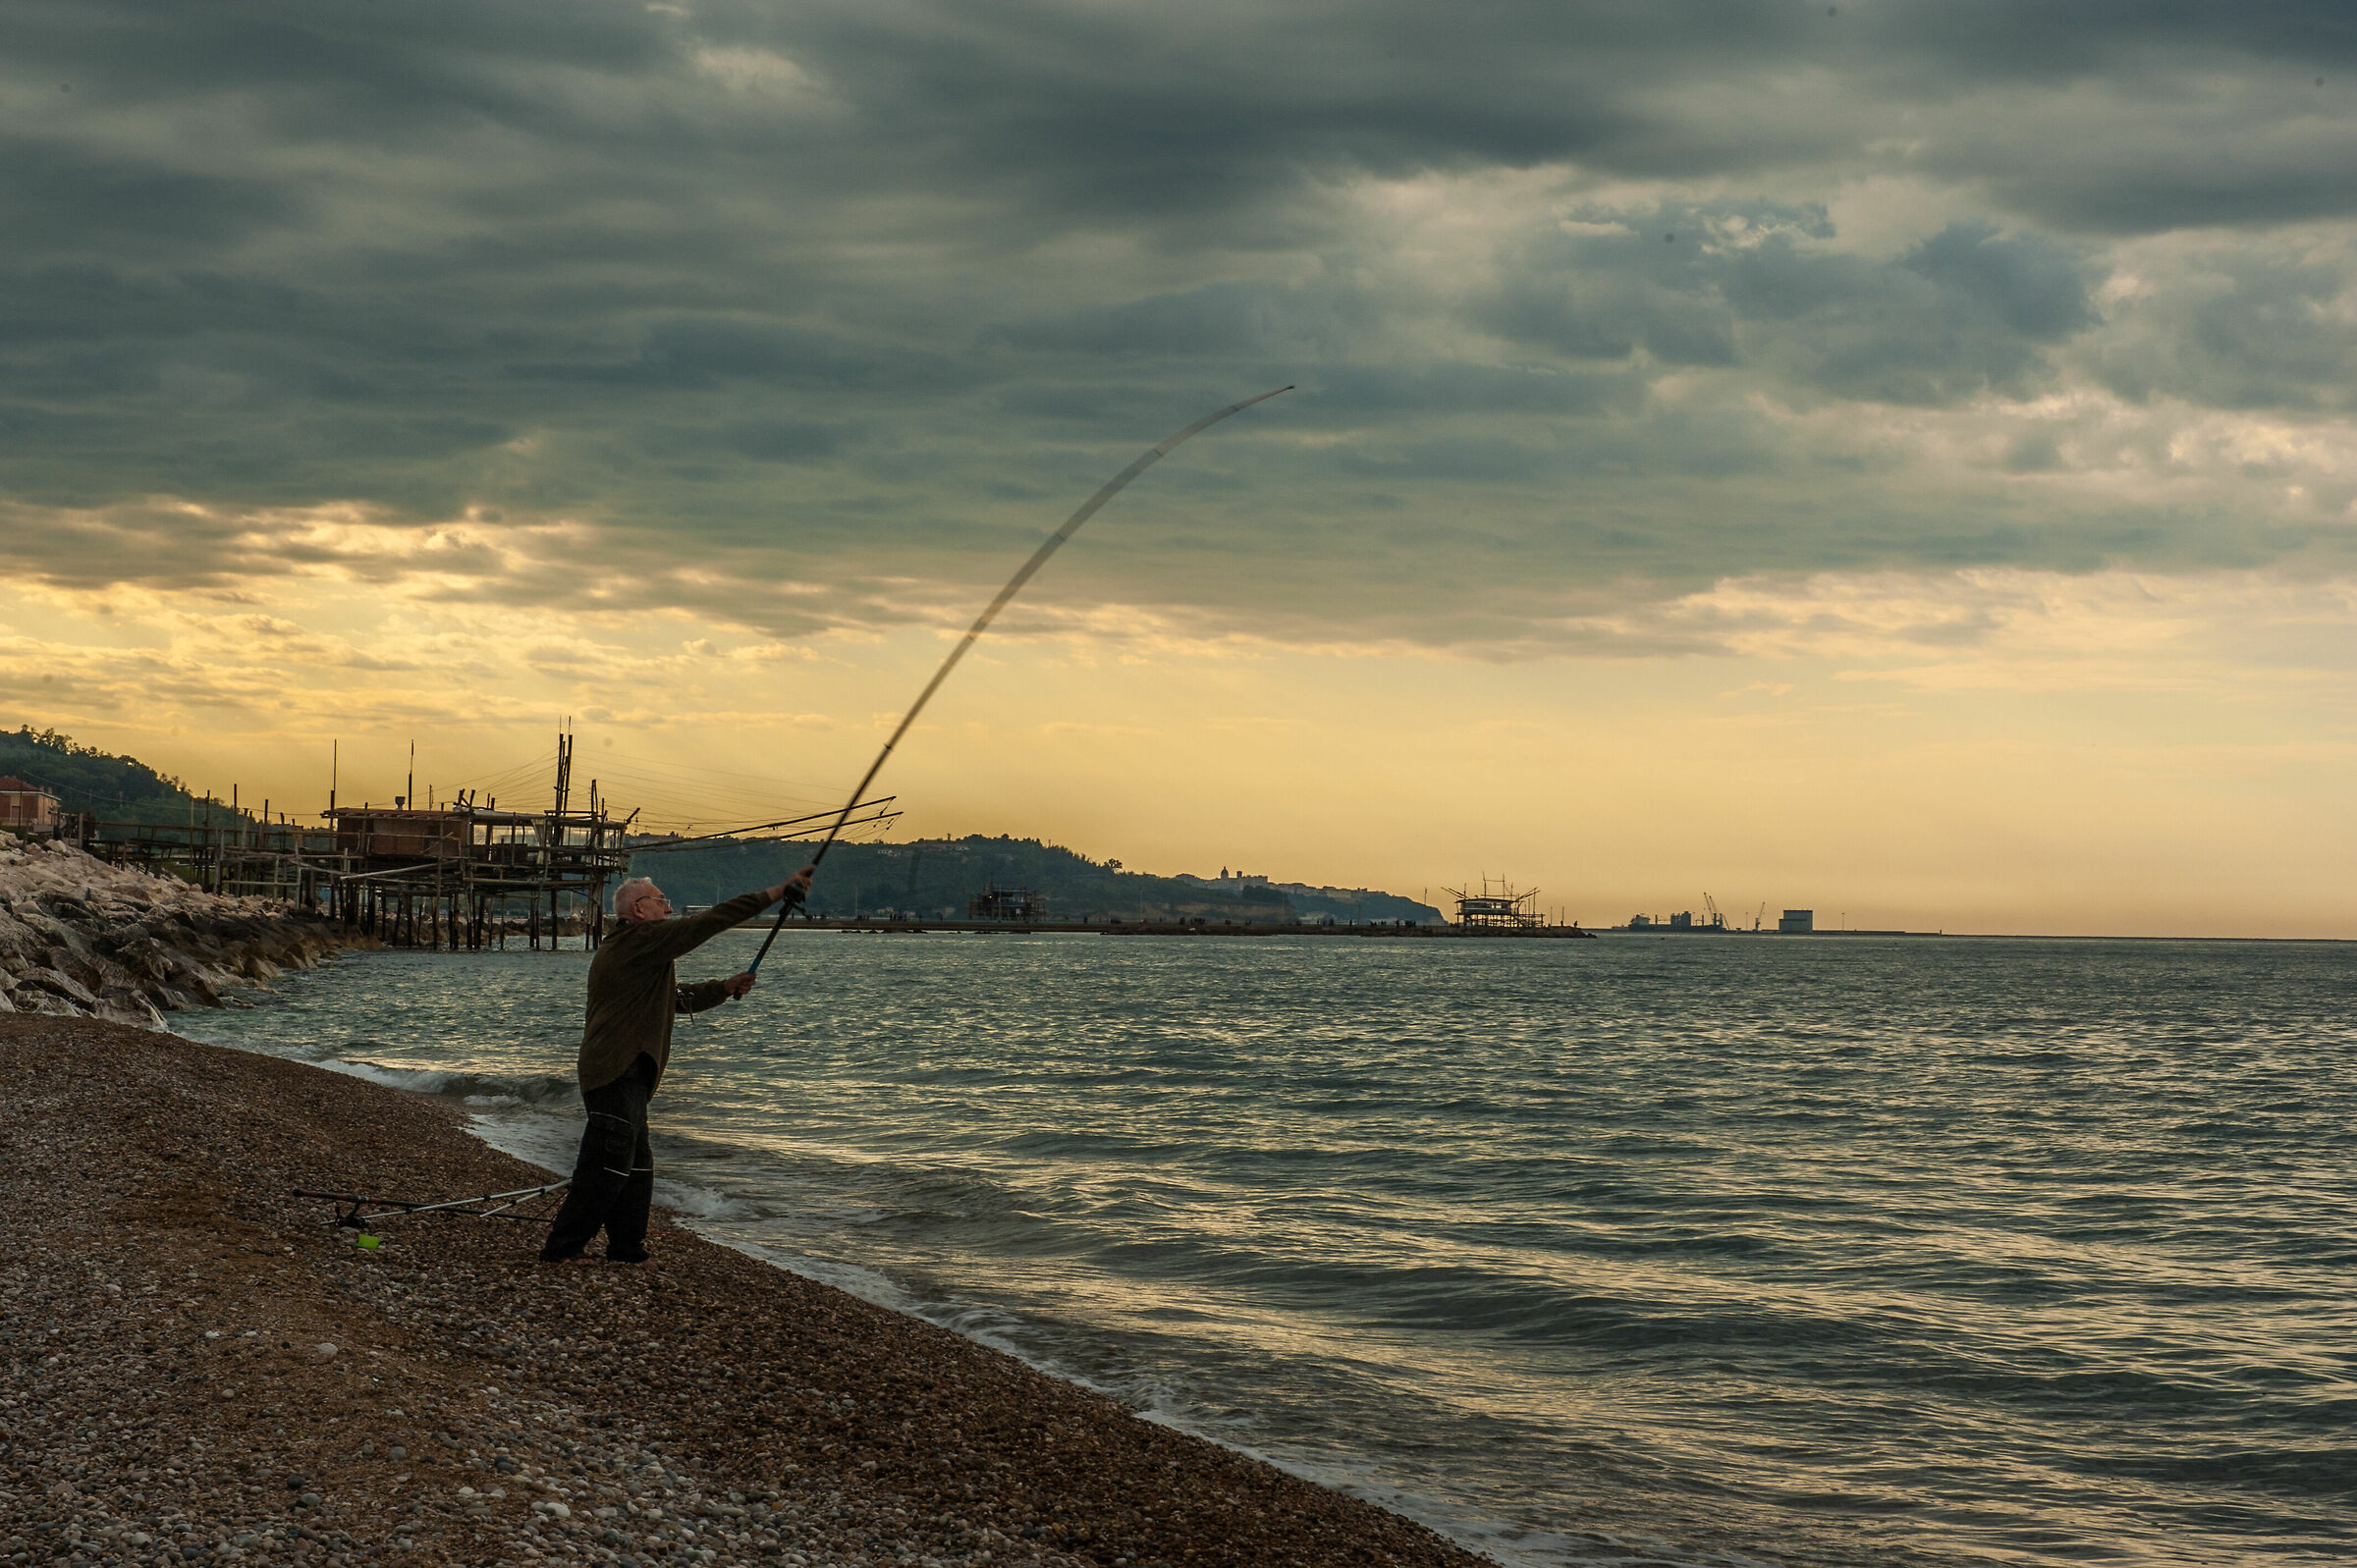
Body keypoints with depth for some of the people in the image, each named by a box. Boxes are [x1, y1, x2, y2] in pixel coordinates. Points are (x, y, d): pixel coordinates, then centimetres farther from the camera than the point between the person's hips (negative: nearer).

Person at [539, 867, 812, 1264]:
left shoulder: (617, 948, 24)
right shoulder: (644, 939, -8)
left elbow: (677, 998, 32)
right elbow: (712, 921, -13)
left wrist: (726, 987, 21)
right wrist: (778, 892, -12)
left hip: (624, 1076, 11)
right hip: (618, 1071, -11)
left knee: (637, 1166, 14)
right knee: (607, 1166, -11)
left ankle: (626, 1247, 19)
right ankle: (560, 1248, -10)